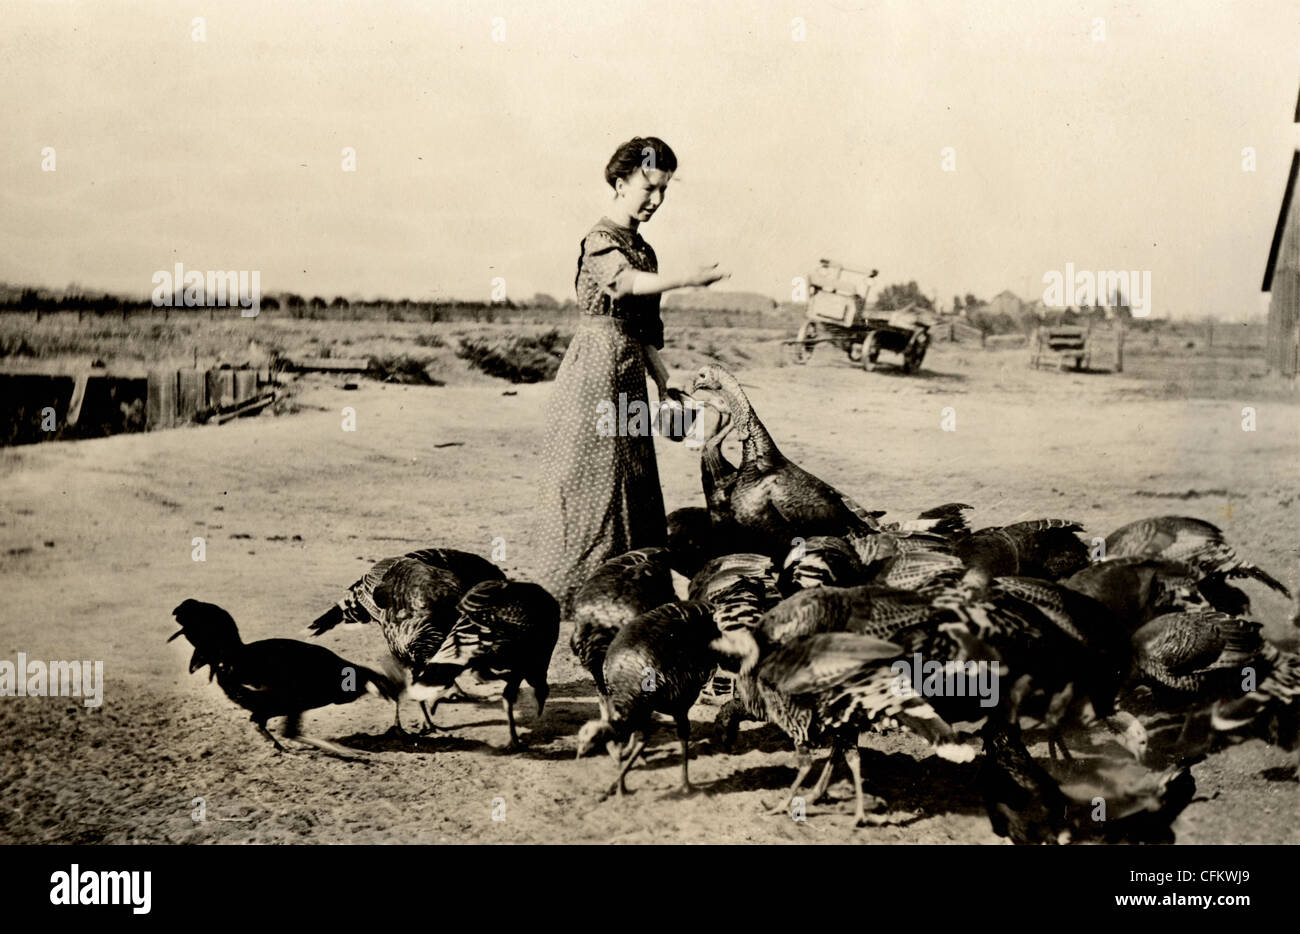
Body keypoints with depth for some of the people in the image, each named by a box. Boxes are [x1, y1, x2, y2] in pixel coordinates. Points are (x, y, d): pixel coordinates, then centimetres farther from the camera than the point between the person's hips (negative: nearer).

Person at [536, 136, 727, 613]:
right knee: (593, 482, -6)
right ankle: (571, 597, 1)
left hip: (629, 375, 9)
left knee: (632, 482, 9)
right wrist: (688, 279, -45)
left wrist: (664, 383, 10)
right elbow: (629, 283, -32)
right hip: (596, 369, -8)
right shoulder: (600, 240, -9)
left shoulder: (642, 248, 17)